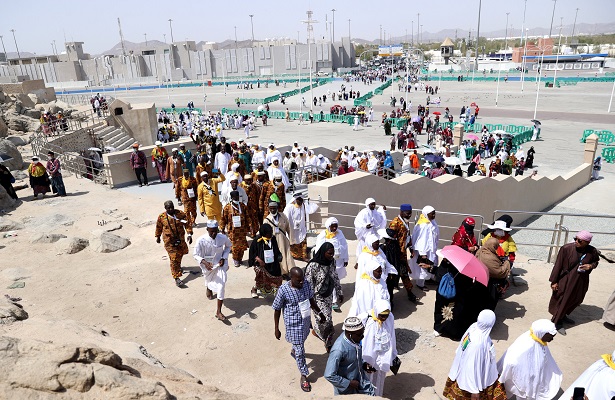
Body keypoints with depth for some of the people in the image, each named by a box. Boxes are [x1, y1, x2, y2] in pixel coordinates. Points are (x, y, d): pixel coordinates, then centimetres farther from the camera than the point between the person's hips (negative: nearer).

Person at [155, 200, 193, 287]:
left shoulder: (181, 214, -9)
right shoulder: (161, 217, -8)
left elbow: (187, 224, -7)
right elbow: (158, 228, 8)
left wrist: (189, 234, -17)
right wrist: (157, 237, 18)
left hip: (180, 239, 3)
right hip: (169, 241, -3)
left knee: (180, 254, 22)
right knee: (174, 259, -8)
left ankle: (178, 266, 52)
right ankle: (176, 277, -6)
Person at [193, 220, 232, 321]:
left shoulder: (223, 238, -20)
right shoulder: (201, 240, -26)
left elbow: (228, 246, 2)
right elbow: (195, 254, -15)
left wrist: (224, 258, -12)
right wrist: (204, 262, -33)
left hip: (220, 264, 0)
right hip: (208, 266, 1)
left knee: (221, 284, -16)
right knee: (209, 282, 26)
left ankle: (219, 311, -10)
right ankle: (208, 288, 68)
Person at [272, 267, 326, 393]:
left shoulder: (307, 284, -14)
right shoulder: (283, 290, -27)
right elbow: (277, 310, -15)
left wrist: (319, 313, 8)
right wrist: (277, 329, -9)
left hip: (306, 320, 5)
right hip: (293, 324, -5)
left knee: (302, 340, 30)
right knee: (300, 350, 5)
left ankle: (294, 351, 63)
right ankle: (303, 376, 26)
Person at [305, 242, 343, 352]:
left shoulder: (332, 261, -5)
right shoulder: (313, 265, -26)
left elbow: (335, 277, 9)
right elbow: (309, 284, -20)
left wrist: (340, 292, 14)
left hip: (329, 295, 7)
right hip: (318, 297, -6)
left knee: (326, 318, 17)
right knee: (326, 319, -6)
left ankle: (317, 331, 46)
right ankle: (328, 343, 19)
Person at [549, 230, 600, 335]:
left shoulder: (592, 251, -12)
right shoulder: (566, 248, -22)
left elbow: (596, 261, 11)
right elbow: (558, 265, -14)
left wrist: (591, 266, -13)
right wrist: (554, 281, -11)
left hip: (581, 282, 5)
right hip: (565, 281, -4)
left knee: (575, 300, 21)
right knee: (562, 300, 7)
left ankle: (563, 315, 44)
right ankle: (557, 321, 25)